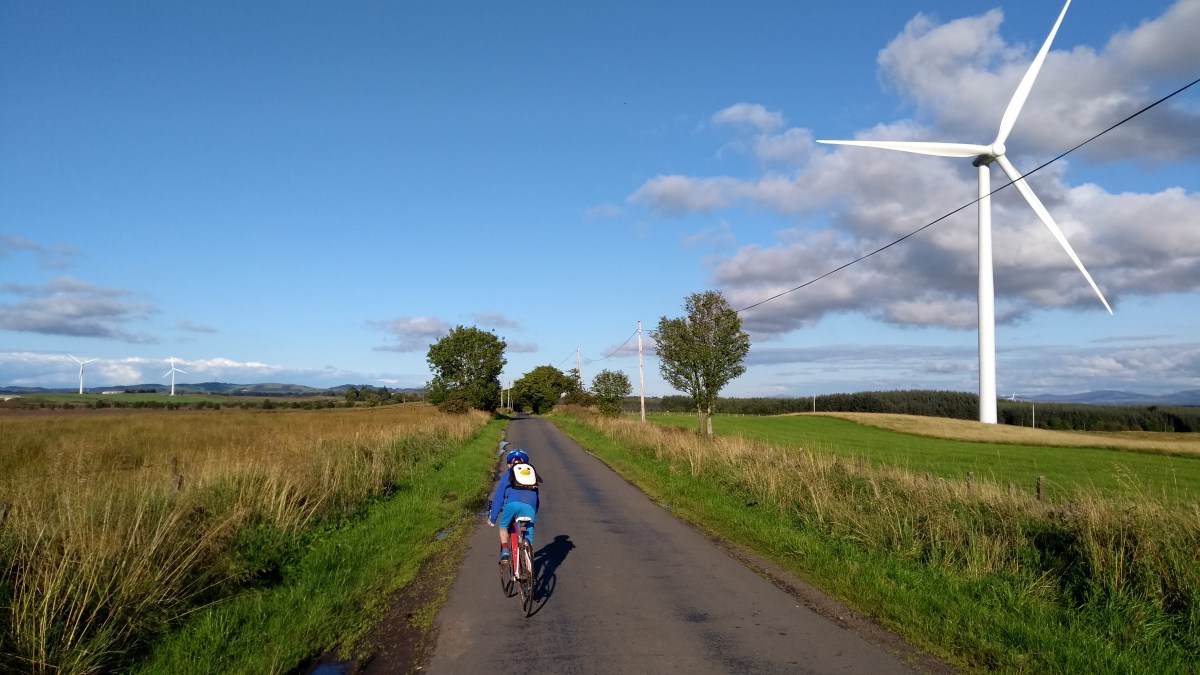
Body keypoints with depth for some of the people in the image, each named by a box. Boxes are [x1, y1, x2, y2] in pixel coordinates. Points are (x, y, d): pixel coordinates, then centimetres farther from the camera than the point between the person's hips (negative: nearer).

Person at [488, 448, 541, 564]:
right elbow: (537, 499, 38)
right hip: (529, 506, 1)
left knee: (503, 526, 27)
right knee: (528, 540, 9)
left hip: (512, 503, -1)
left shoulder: (507, 475, 28)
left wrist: (492, 517, 32)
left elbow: (498, 497, 26)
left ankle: (505, 551, 9)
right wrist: (534, 514, 49)